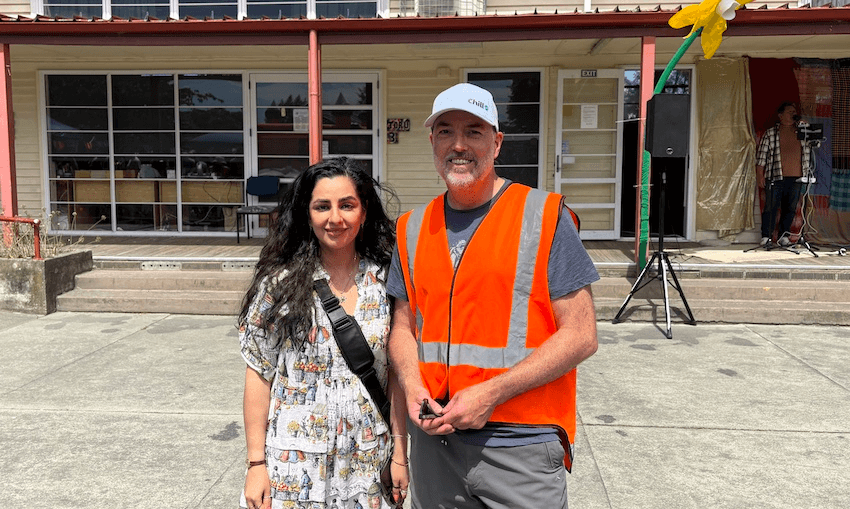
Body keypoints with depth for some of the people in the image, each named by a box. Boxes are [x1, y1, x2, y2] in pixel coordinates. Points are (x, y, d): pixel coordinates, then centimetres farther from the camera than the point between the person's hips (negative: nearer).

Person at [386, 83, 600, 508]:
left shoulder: (544, 216, -7)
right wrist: (413, 388, -6)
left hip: (522, 446, -4)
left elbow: (580, 336, -10)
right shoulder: (413, 228, 7)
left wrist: (490, 394, -17)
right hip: (434, 441, 4)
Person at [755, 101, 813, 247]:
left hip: (796, 178, 3)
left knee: (790, 208, 6)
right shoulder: (770, 133, 5)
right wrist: (760, 174, -3)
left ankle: (784, 236, 15)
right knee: (771, 207, -3)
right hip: (775, 177, -3)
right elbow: (761, 154, 3)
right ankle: (766, 237, 3)